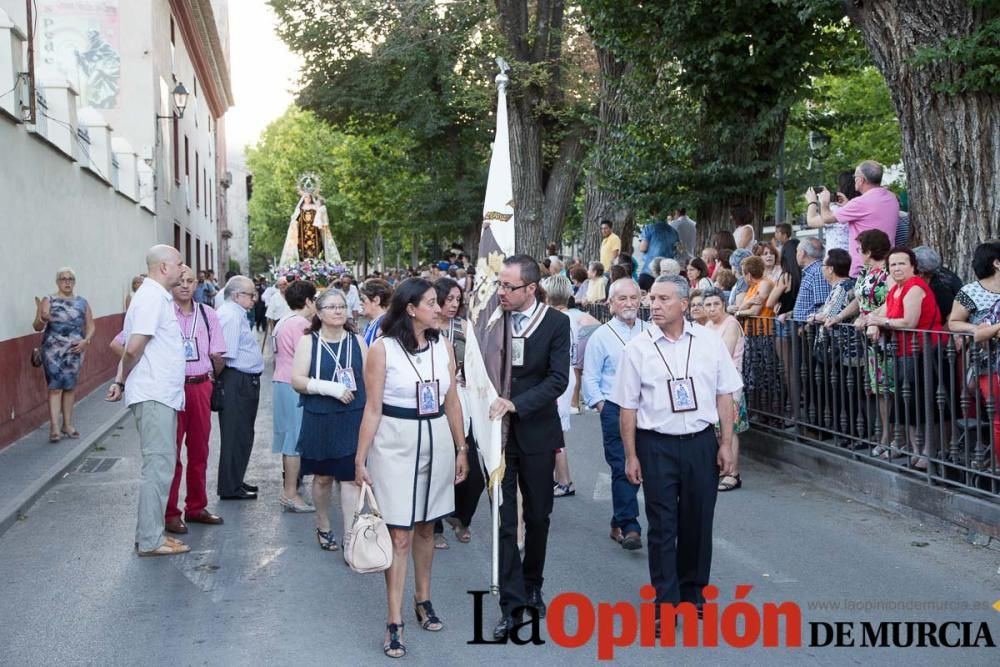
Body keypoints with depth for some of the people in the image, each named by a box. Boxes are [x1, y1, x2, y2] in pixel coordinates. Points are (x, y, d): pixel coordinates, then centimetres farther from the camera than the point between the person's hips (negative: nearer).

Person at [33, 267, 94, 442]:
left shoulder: (82, 302, 9)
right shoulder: (48, 301, -1)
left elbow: (91, 326, 12)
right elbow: (37, 327, -7)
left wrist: (86, 340, -6)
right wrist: (41, 319, -30)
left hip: (75, 351, 4)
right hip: (53, 351, -3)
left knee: (70, 387, 10)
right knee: (55, 387, -8)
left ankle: (67, 424, 20)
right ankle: (54, 427, -10)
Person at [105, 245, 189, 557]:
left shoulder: (159, 297, 16)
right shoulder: (152, 298, -14)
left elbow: (132, 348, 16)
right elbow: (133, 348, -20)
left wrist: (121, 380, 5)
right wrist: (123, 380, -3)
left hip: (163, 395, 10)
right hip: (154, 396, -10)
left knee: (161, 465, 13)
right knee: (158, 466, -6)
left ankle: (151, 533, 21)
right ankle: (150, 540, 0)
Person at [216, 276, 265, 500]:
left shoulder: (235, 313, 18)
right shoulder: (231, 315, -16)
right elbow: (227, 355, -22)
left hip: (244, 381, 11)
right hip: (237, 379, -11)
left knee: (241, 434, 17)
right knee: (236, 435, -4)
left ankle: (235, 481, 28)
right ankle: (231, 488, 3)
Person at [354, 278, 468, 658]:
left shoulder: (443, 347, 4)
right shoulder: (382, 349, -9)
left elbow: (452, 402, 10)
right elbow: (373, 409, -7)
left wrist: (461, 449, 11)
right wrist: (360, 459, -8)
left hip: (436, 442, 4)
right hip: (395, 444, -4)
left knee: (426, 526, 16)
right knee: (399, 534, -3)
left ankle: (423, 599, 33)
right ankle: (395, 621, 4)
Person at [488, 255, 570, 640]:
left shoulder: (556, 323, -5)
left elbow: (558, 379, -13)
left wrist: (516, 403, -22)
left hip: (537, 432, 0)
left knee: (538, 517, 14)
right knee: (503, 519, 0)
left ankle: (532, 587, 33)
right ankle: (512, 603, 5)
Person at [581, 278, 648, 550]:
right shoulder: (601, 336, 0)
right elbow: (590, 378, 2)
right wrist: (601, 405, -6)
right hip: (615, 410, -3)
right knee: (622, 468, -8)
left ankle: (619, 524, 24)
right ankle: (629, 528, -7)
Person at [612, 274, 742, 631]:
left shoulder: (709, 341, 2)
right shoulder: (638, 348, -2)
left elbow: (724, 396, 6)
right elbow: (628, 407, 0)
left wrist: (726, 443, 1)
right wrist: (631, 456, -1)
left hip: (701, 442, 2)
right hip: (656, 445, -1)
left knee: (698, 522, 10)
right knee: (662, 526, 2)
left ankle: (693, 594, 27)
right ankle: (665, 604, 10)